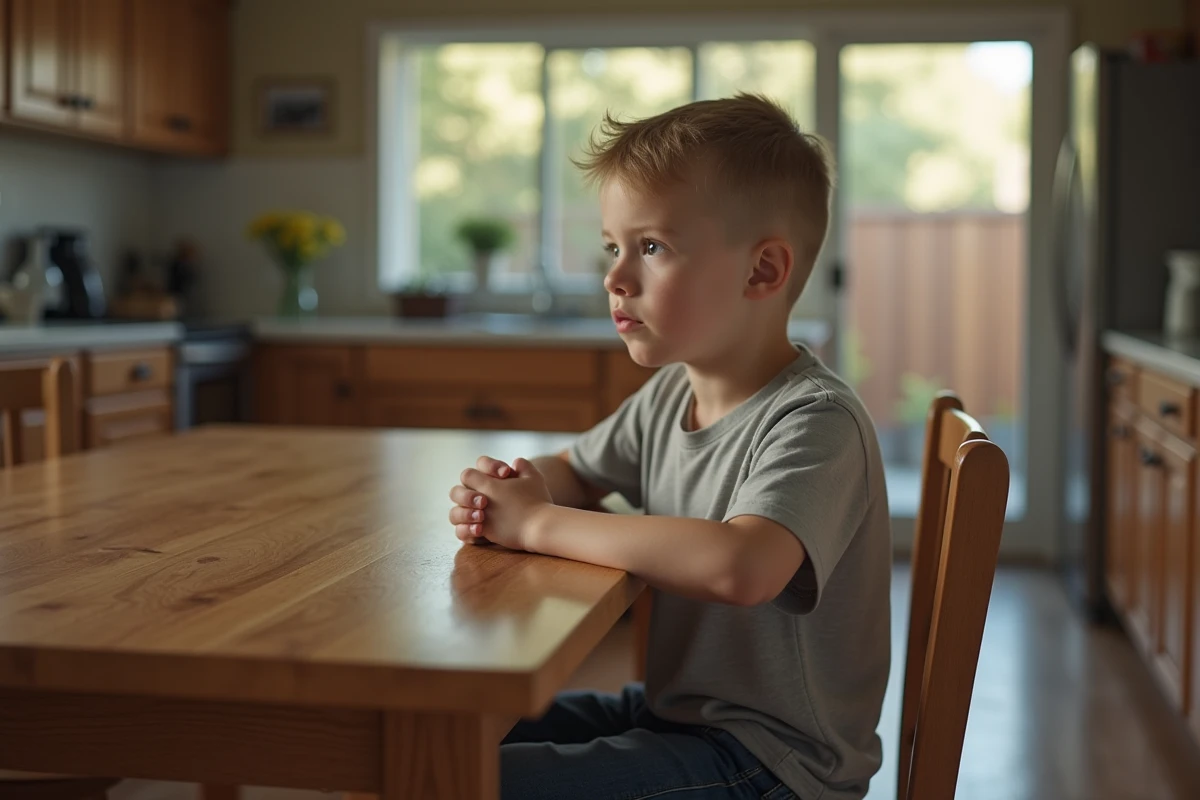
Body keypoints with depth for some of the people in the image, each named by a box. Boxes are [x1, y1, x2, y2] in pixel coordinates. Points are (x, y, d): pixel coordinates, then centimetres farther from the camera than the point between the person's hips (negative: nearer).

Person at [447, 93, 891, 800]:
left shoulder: (816, 421, -22)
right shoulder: (670, 396, 5)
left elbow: (740, 566, -40)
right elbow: (571, 471, 21)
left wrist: (540, 523, -29)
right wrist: (521, 492, -5)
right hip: (672, 709, 8)